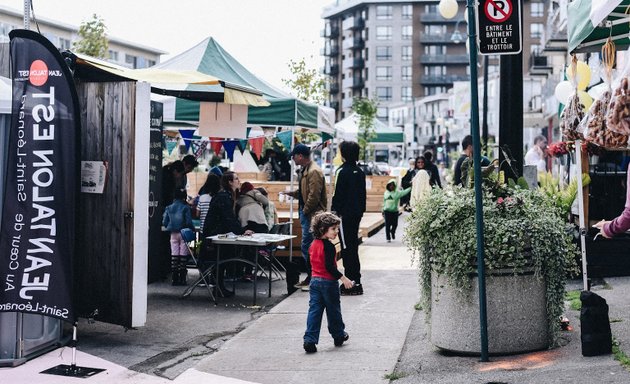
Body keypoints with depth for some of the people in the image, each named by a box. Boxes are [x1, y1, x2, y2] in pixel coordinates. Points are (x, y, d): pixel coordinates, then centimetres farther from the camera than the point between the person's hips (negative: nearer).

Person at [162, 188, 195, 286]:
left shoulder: (169, 208, 3)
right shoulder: (186, 208, -9)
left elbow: (164, 222, 3)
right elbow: (189, 222, -13)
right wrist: (193, 229, 2)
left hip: (173, 234, 3)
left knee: (174, 255, 8)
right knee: (183, 256, 2)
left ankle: (175, 278, 7)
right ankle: (182, 279, 2)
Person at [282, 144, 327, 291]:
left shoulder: (314, 171, -17)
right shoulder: (304, 170, 17)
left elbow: (314, 195, -23)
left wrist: (305, 210, -15)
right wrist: (291, 193, 13)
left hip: (312, 214, -11)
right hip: (306, 213, 11)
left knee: (308, 247, -8)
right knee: (307, 247, 14)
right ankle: (310, 277, 22)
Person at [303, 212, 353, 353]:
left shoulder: (313, 244, 7)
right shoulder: (328, 246, -19)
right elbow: (330, 267, -23)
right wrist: (343, 278, -17)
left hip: (314, 280, 7)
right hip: (328, 282, -7)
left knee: (314, 310, 2)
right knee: (333, 310, 11)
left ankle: (310, 340, -7)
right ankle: (339, 336, 27)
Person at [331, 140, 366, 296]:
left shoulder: (342, 171, -13)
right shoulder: (359, 172, 10)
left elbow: (338, 194, -15)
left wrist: (334, 211, -8)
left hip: (345, 214, -8)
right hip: (357, 213, 8)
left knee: (347, 247, -5)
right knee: (353, 245, 14)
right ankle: (356, 281, 18)